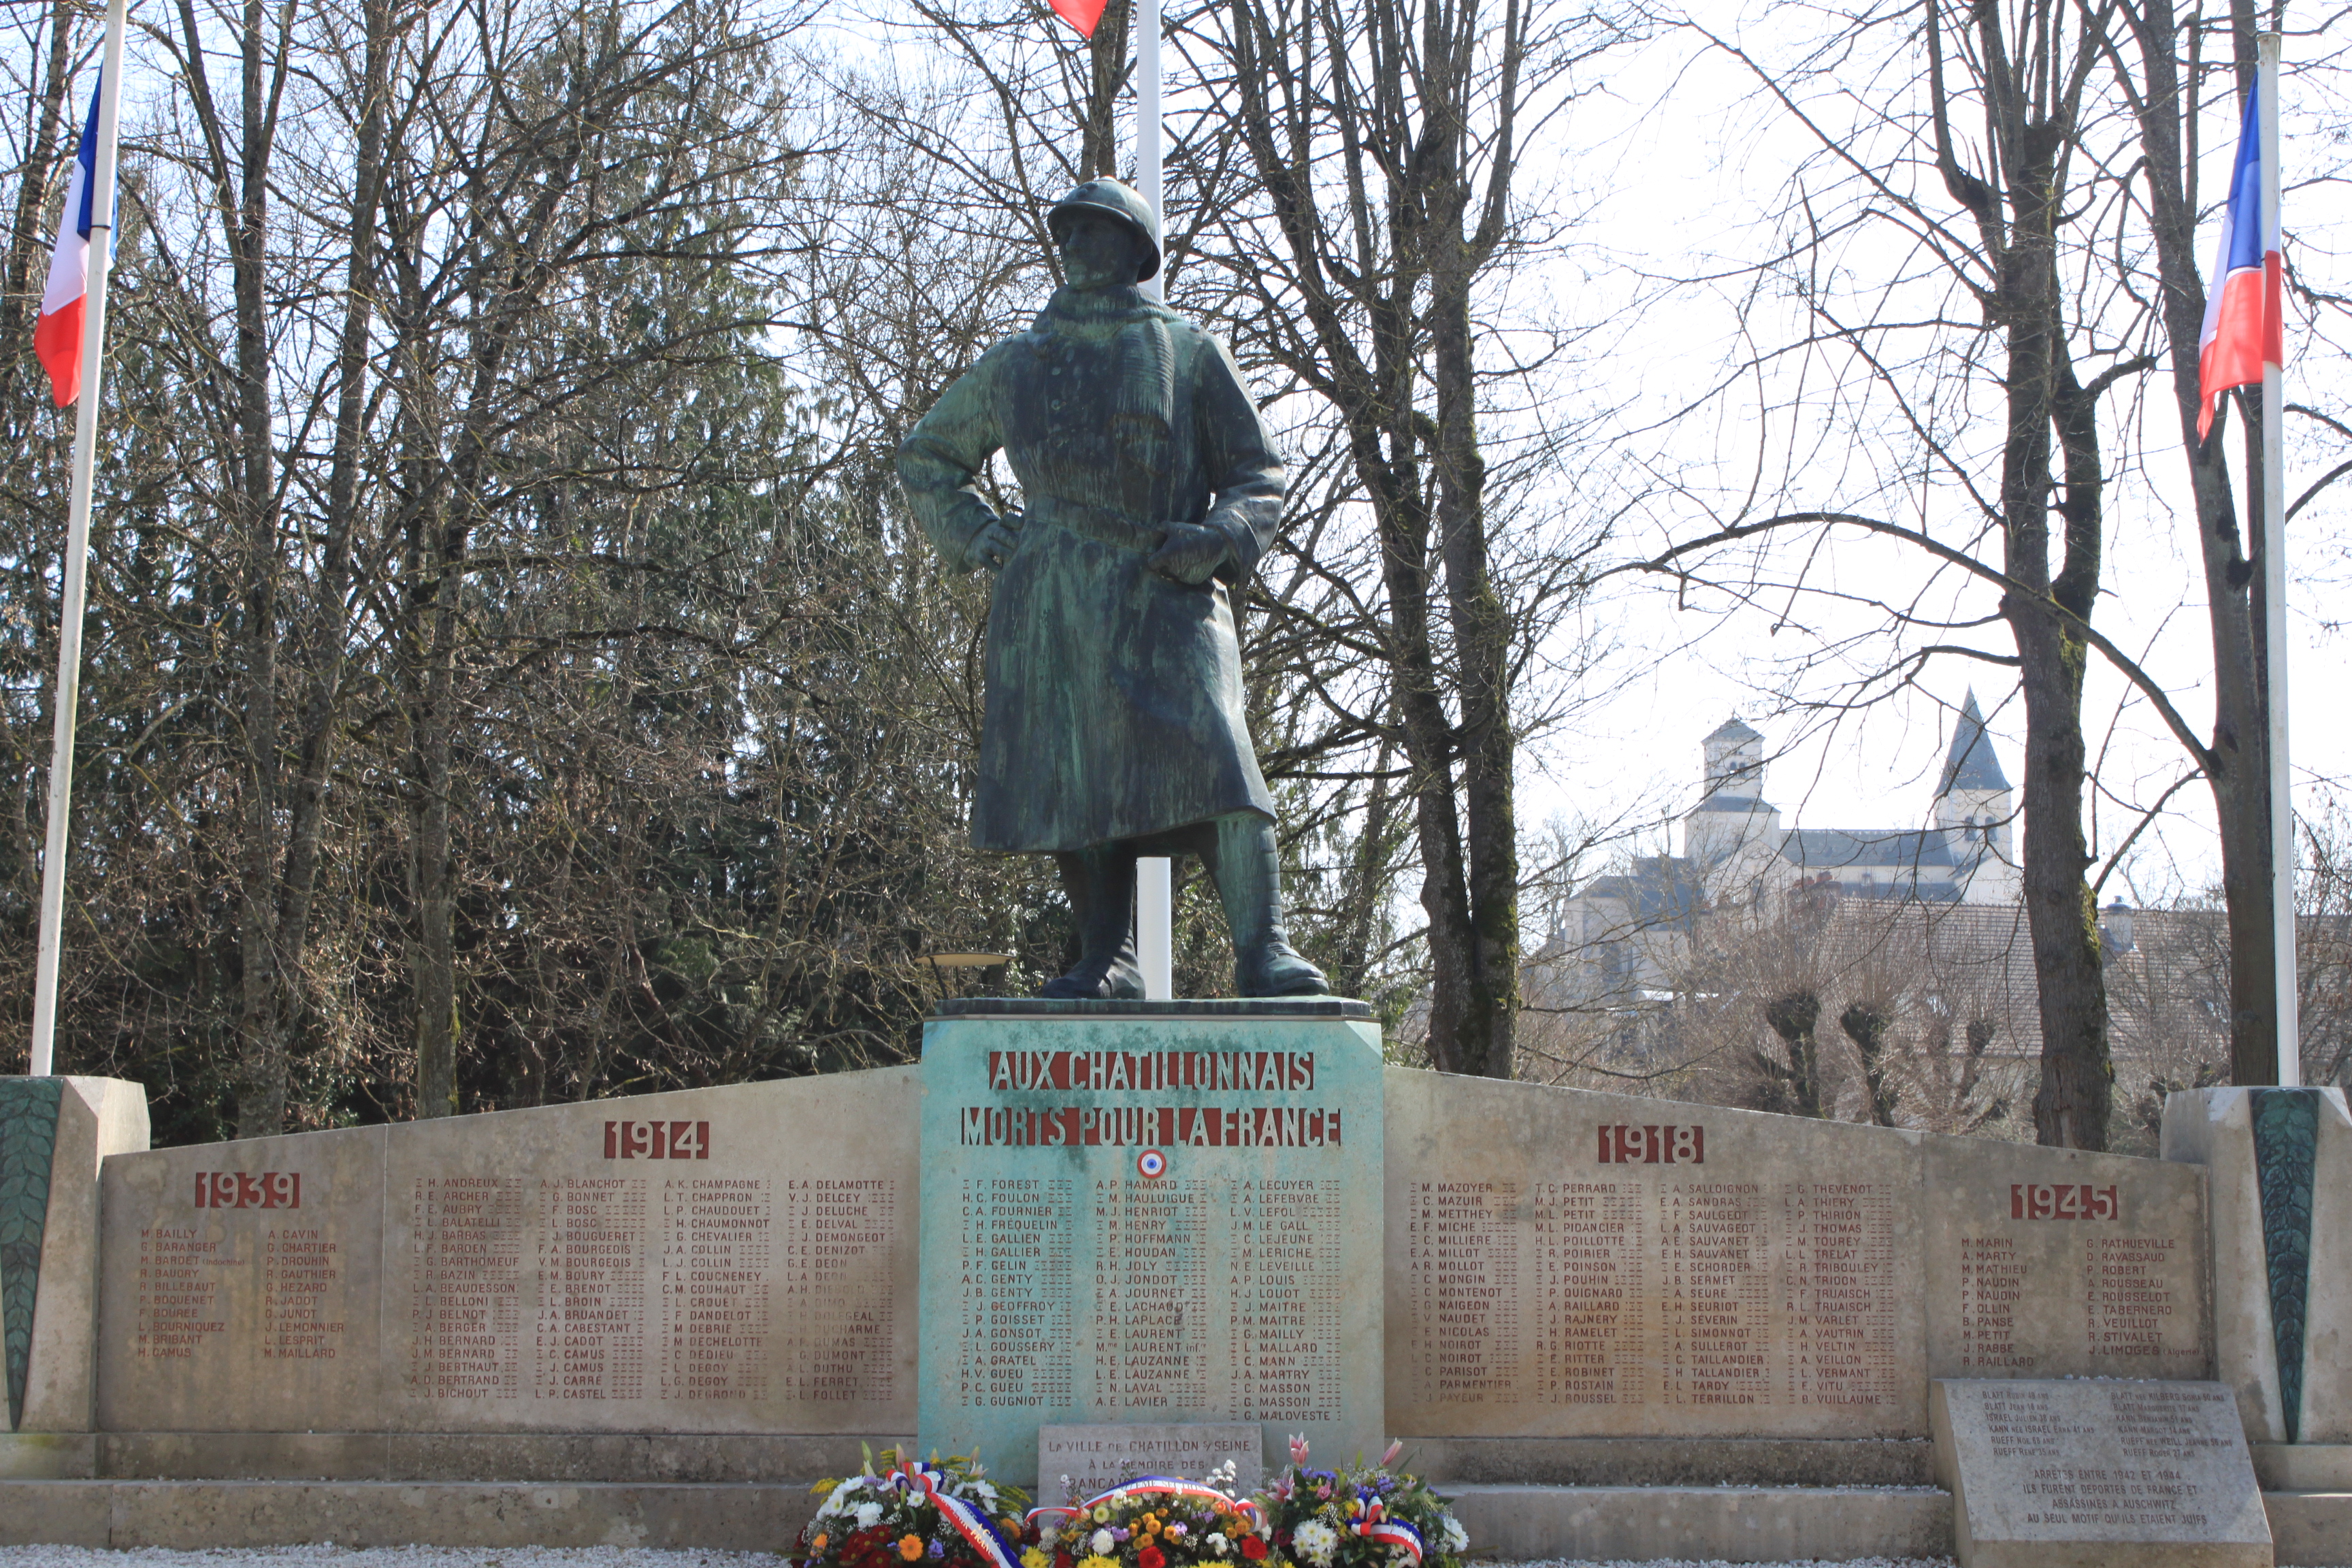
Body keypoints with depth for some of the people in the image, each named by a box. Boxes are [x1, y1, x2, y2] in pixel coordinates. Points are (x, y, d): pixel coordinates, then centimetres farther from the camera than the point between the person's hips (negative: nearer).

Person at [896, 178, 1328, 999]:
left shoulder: (1191, 353, 14)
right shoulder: (1014, 364, 20)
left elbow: (1258, 479, 12)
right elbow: (925, 455, 31)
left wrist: (1216, 540, -10)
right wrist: (976, 533, 13)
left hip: (1164, 593, -3)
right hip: (1050, 601, 3)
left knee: (1210, 751, -20)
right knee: (1072, 773, -3)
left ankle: (1263, 949, -25)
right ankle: (1105, 962, 3)